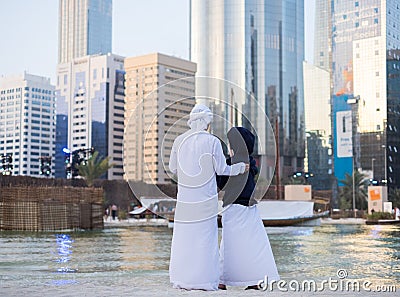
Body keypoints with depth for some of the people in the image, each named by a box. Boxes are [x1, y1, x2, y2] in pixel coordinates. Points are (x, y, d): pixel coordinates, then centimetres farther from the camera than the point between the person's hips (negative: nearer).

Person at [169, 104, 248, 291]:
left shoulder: (179, 140, 3)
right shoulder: (212, 141, -6)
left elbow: (172, 168, 10)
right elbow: (222, 169, -1)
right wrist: (240, 167, 16)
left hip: (185, 198, 3)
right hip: (206, 199, -3)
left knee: (183, 237, 8)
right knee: (205, 238, 3)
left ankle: (181, 280, 11)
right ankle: (205, 280, 5)